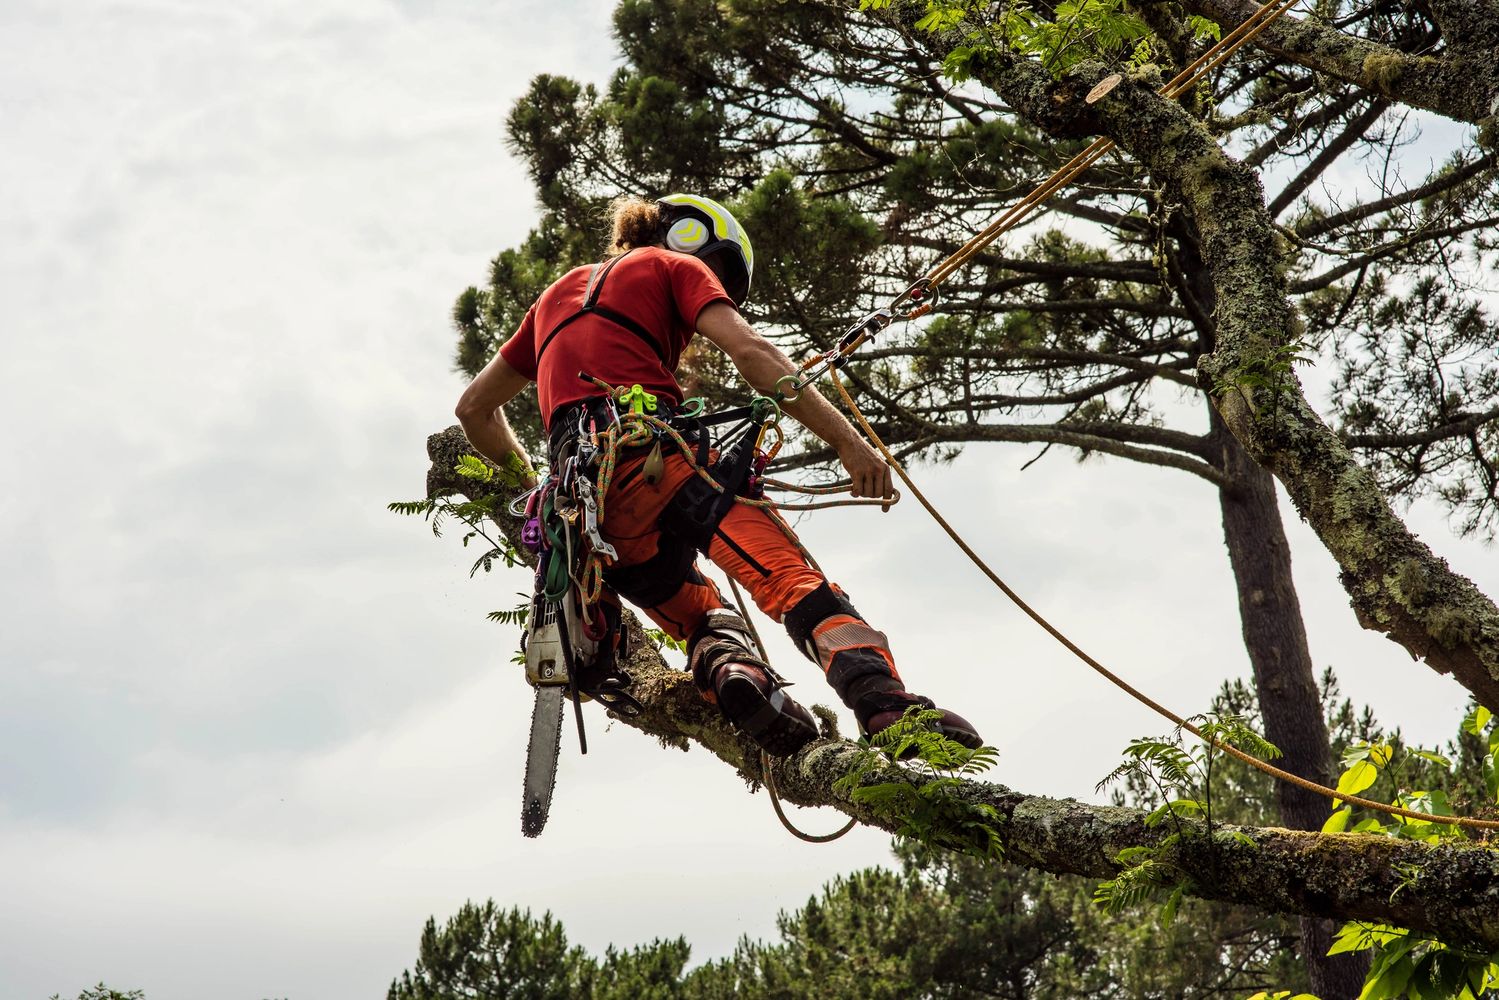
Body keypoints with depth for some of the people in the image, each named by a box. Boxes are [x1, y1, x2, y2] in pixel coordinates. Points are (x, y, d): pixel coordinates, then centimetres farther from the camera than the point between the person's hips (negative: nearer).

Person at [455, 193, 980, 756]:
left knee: (703, 616, 18)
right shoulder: (675, 266, 18)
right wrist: (846, 439, -4)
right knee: (789, 576, -19)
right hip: (652, 451, -6)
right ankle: (882, 698, -45)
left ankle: (727, 669, -18)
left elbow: (476, 407, 40)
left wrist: (527, 482, 50)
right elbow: (750, 354, 0)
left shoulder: (560, 293, 36)